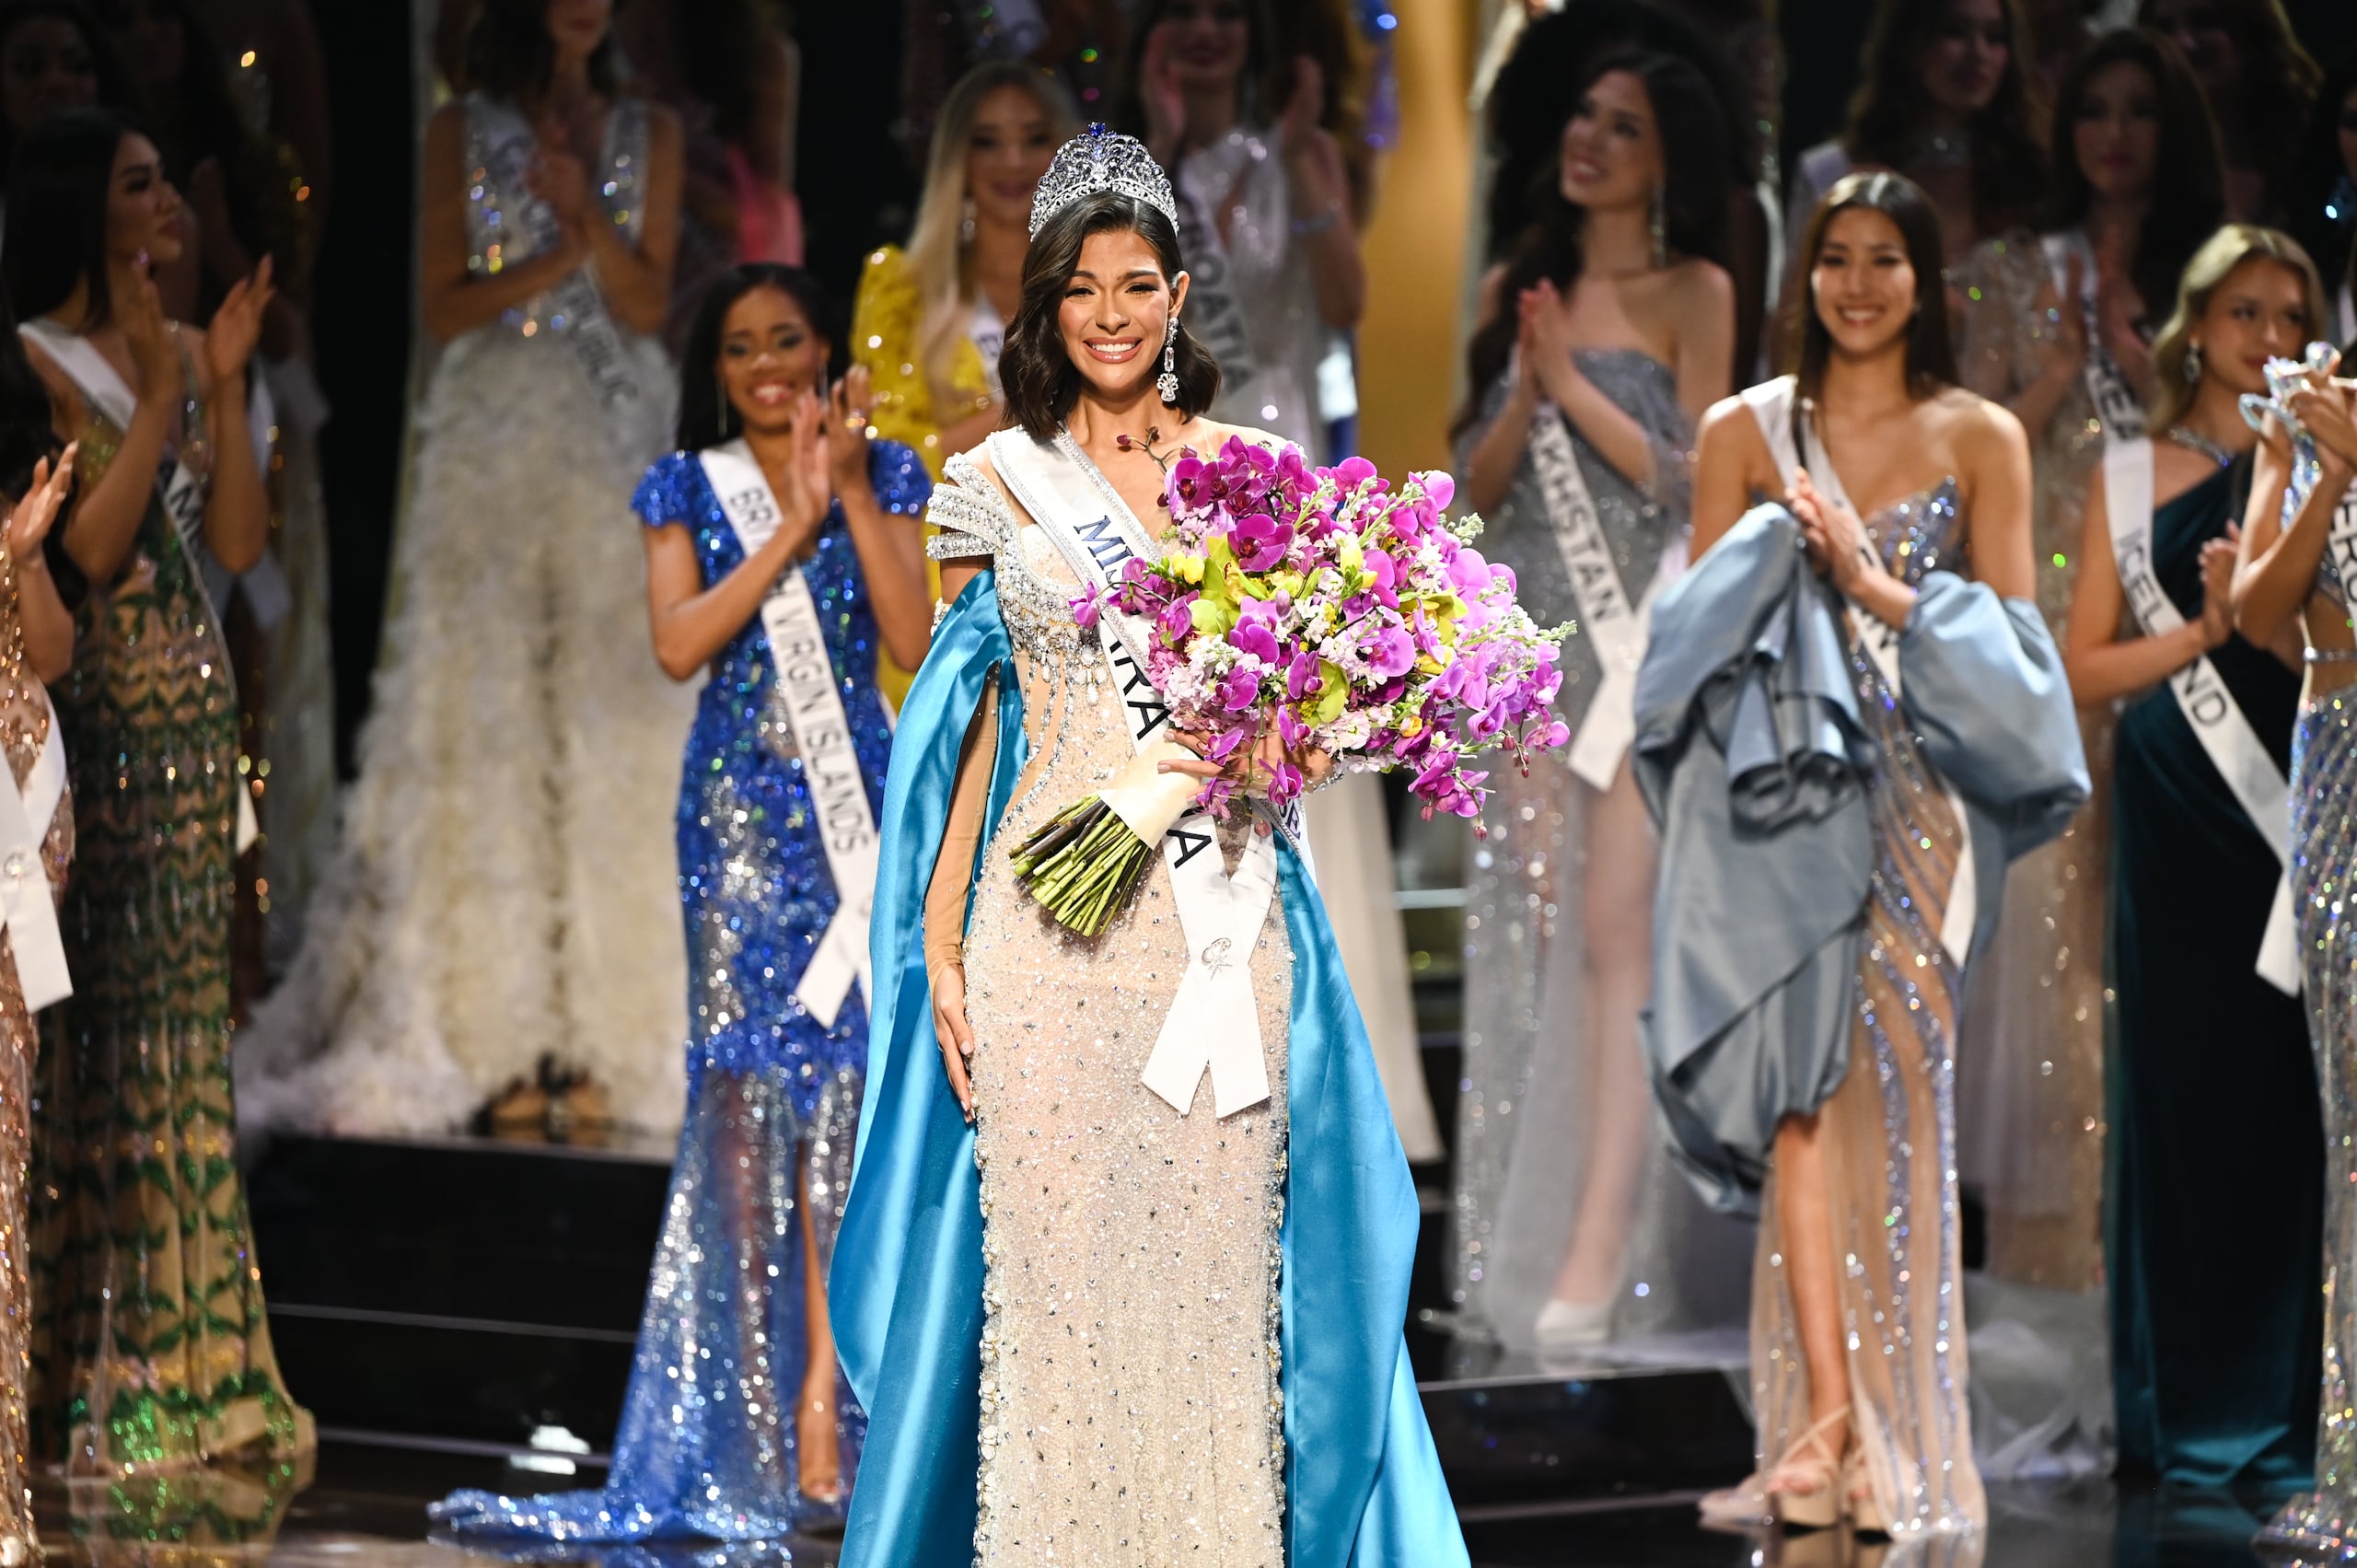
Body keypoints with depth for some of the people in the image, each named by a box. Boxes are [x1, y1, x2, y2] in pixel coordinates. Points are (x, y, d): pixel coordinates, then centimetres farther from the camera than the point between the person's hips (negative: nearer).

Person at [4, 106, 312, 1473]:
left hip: (192, 720, 7)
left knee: (184, 1016, 9)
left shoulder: (180, 352, 13)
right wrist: (158, 394, -17)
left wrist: (226, 385, -2)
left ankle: (184, 1359, 14)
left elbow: (239, 542, 5)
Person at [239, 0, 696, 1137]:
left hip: (618, 447, 1)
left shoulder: (648, 136, 11)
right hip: (493, 446, -1)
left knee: (611, 723, -4)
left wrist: (584, 211, -10)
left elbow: (649, 305, 3)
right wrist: (565, 256, -8)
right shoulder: (464, 133, 6)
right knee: (487, 718, -5)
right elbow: (445, 306, 0)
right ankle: (493, 1036, -5)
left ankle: (599, 1031, -2)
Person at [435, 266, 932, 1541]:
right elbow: (678, 644, -8)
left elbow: (915, 640, -5)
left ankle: (822, 1397, -2)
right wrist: (792, 528, -12)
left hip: (857, 805, 0)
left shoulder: (883, 476, 7)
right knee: (751, 1087, -4)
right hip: (740, 812, 0)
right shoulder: (689, 490, 7)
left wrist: (853, 493, -10)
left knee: (847, 1078, -5)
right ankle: (764, 1405, -2)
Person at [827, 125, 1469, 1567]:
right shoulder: (997, 483, 7)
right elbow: (971, 726, 6)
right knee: (1053, 1256, -2)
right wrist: (940, 948, -2)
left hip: (1215, 918, 1)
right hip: (1047, 921, -1)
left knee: (1211, 1256, 0)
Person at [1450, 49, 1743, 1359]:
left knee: (1615, 932, -12)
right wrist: (1525, 388, -8)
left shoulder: (1694, 292, 1)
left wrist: (1576, 385, -9)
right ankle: (1519, 1249, 6)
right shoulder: (1522, 289, 13)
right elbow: (1478, 482, 10)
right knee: (1534, 935, 4)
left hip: (1640, 627, -5)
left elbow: (1696, 477, -5)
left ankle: (1598, 1256, -17)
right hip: (1530, 629, 5)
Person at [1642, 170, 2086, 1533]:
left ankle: (1892, 1432, 0)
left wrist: (1882, 590, -8)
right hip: (1781, 792, 0)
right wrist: (1785, 552, -8)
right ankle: (1830, 1416, -17)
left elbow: (2014, 642, 4)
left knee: (1894, 1093, -4)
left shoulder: (1982, 440, 8)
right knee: (1803, 1079, -12)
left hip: (1919, 796, 0)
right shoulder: (1745, 432, 11)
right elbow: (1702, 628, 10)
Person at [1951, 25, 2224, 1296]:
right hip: (2048, 603, 0)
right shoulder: (2015, 274, 11)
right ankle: (2051, 1205, -2)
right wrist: (2065, 360, -6)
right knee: (2046, 884, -6)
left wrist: (2144, 363, -7)